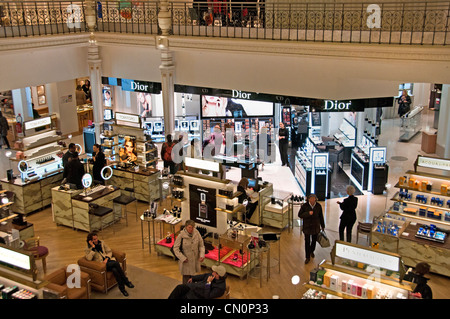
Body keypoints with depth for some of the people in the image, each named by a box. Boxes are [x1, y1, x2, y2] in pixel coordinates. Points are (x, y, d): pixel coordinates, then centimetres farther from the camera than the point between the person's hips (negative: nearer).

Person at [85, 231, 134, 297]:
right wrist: (93, 247, -16)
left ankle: (122, 288, -24)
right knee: (116, 263, -32)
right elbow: (89, 258, -17)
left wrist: (107, 258, -7)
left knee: (114, 270, -33)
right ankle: (126, 281, -24)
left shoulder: (102, 242, 15)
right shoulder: (87, 250, 3)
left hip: (108, 260, 4)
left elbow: (109, 251, 14)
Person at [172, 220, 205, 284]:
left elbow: (201, 245, 4)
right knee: (186, 278, -2)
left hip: (195, 260, 4)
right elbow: (176, 249, -10)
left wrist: (202, 255, -10)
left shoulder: (196, 233, -7)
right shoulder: (181, 236, -18)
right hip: (186, 262, -4)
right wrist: (183, 258, -16)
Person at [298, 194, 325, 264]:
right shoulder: (304, 206, -12)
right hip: (307, 226, -2)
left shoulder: (318, 206, -6)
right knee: (307, 242, 2)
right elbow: (300, 215, -13)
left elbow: (321, 216, 4)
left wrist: (322, 226, 12)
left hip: (315, 226, 2)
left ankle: (311, 251, 46)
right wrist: (308, 213, -28)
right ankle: (307, 257, 14)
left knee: (314, 240, 17)